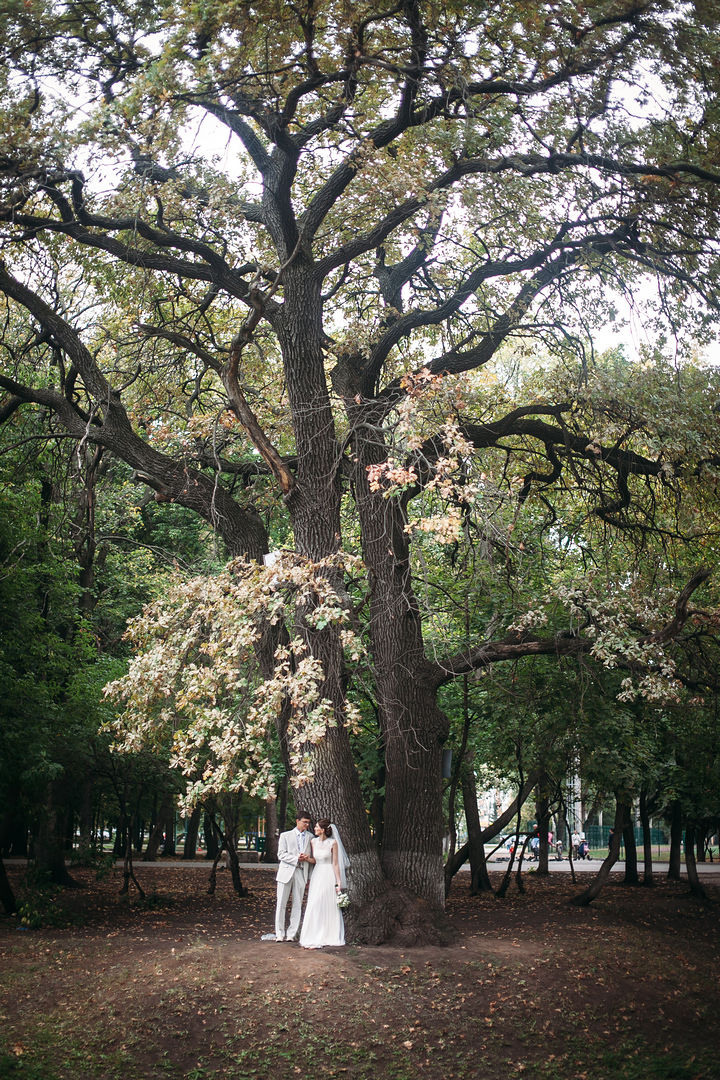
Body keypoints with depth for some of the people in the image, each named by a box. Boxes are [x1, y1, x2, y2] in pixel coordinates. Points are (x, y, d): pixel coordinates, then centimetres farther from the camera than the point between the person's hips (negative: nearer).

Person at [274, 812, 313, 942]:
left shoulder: (310, 837, 13)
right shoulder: (285, 836, 6)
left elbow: (311, 857, 17)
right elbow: (281, 854, -3)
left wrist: (307, 858, -6)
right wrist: (297, 859, -13)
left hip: (301, 873, 2)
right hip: (286, 872, -2)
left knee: (297, 905, 1)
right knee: (281, 904, -1)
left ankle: (291, 934, 7)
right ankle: (279, 933, 6)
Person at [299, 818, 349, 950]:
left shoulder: (333, 843, -9)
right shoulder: (313, 842, 5)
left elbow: (336, 864, -7)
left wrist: (339, 882, -8)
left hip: (329, 876, -5)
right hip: (317, 874, 5)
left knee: (330, 907, 0)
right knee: (315, 906, 1)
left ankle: (329, 937, 8)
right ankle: (315, 938, 6)